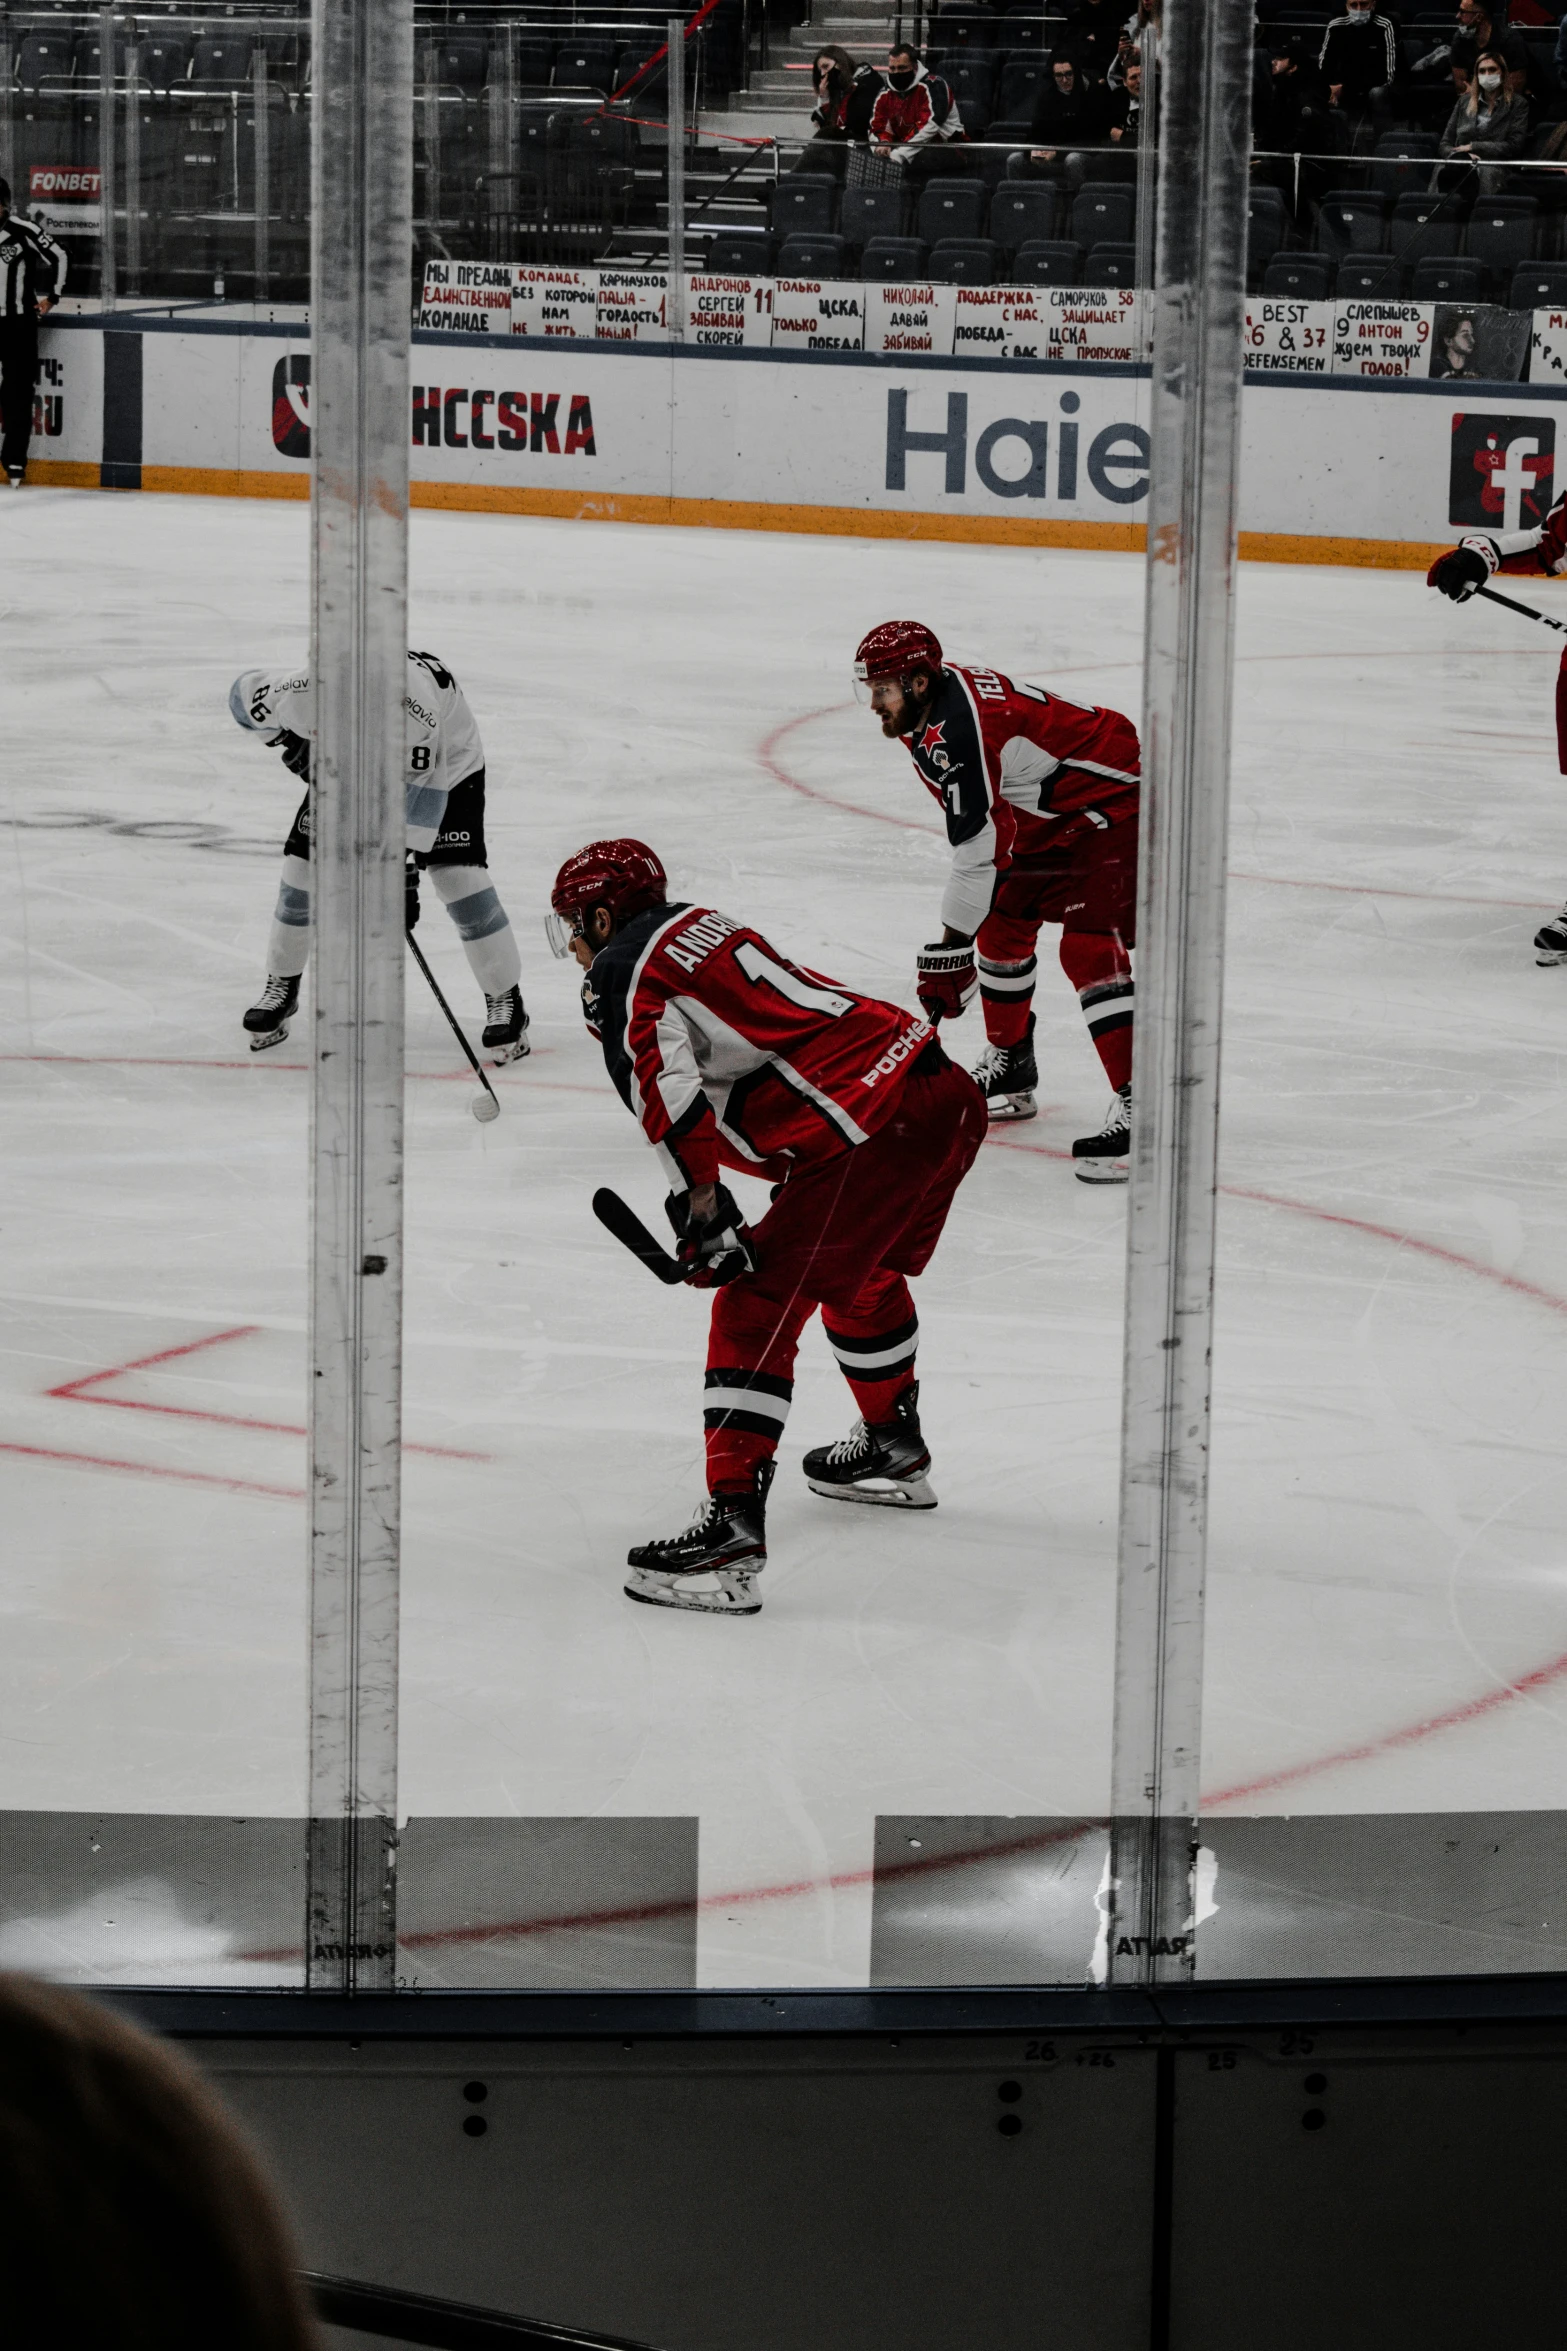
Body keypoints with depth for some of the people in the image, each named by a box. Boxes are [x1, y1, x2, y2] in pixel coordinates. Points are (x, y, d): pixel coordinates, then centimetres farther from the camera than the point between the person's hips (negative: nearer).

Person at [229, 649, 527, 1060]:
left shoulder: (416, 706, -44)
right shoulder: (299, 692, -34)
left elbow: (420, 797, -39)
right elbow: (245, 694, -10)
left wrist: (404, 870, -41)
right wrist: (290, 742, -13)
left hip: (445, 761, -4)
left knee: (458, 870, -17)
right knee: (306, 859, -2)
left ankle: (505, 1000, -4)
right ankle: (281, 987, 19)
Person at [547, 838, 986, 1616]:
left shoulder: (620, 974, -2)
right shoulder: (703, 925, 25)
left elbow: (668, 1088, -17)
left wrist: (701, 1210, -9)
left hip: (872, 1133, -9)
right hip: (945, 1089, 9)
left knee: (756, 1310, -6)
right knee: (858, 1271, 32)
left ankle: (733, 1528, -15)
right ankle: (894, 1450, 52)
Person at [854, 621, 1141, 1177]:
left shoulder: (961, 730, -30)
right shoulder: (929, 708, 2)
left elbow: (978, 848, -31)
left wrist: (950, 950, -27)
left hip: (1116, 802, -11)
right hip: (1053, 814, 11)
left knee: (1088, 948, -22)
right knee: (1002, 925, 17)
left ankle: (1138, 1109, -26)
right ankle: (1010, 1072, 33)